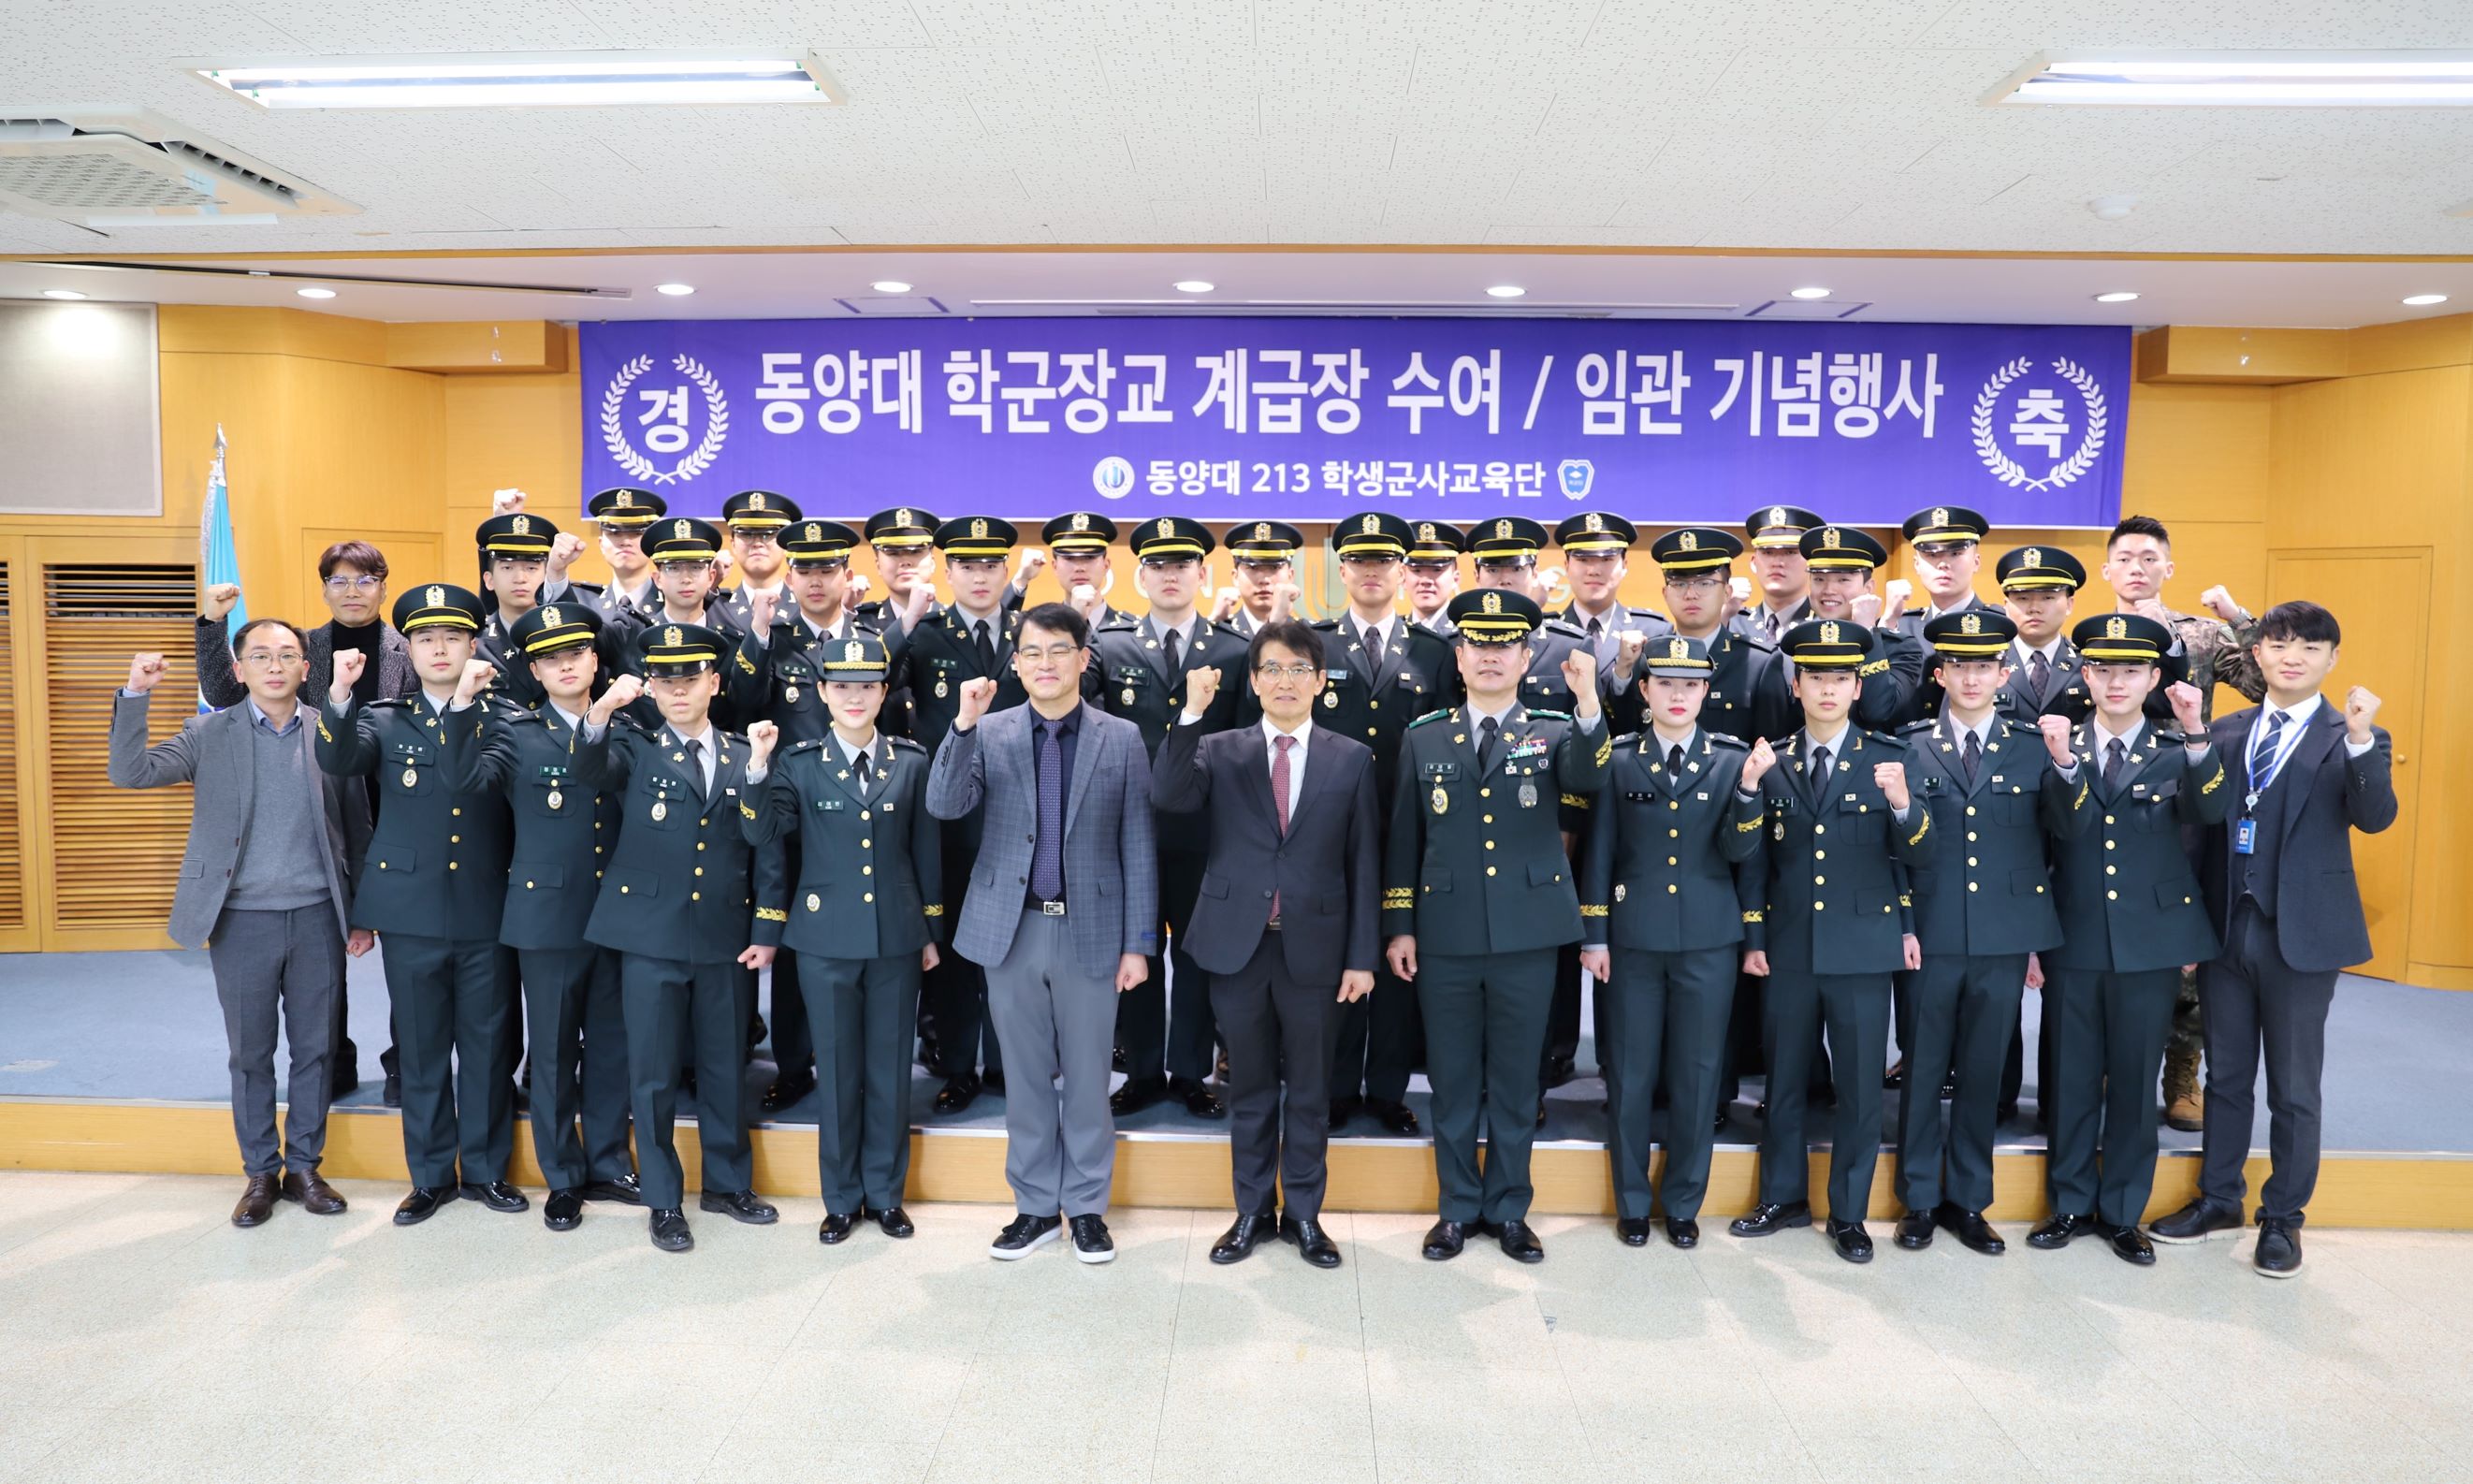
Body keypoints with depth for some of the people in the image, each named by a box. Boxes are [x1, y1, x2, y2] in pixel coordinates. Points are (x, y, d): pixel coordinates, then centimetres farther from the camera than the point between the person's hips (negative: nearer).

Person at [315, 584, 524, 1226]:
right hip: (411, 914, 0)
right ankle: (431, 1175, 24)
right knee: (422, 1050, 10)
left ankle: (486, 1168, 24)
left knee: (487, 1046, 9)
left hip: (486, 914, 0)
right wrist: (340, 696, -30)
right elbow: (338, 760, -15)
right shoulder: (385, 721, 5)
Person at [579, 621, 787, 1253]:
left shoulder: (746, 758, 6)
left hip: (727, 942, 2)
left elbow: (767, 851, 5)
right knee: (654, 1074, 6)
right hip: (651, 939, -2)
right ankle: (663, 1201, 21)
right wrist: (599, 719, -39)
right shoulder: (634, 749, 2)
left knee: (725, 1068, 13)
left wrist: (766, 931, 0)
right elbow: (592, 771, -20)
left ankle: (728, 1183, 31)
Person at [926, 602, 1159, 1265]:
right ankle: (1035, 1207, 26)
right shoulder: (989, 734, 3)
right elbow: (945, 805, -11)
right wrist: (964, 725, -21)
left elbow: (1138, 846, 1)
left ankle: (1087, 1207, 24)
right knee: (1027, 1078, 12)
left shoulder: (1122, 739, 1)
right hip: (1012, 930, 1)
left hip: (1090, 930, -1)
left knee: (1087, 1079, 8)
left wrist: (1139, 942, -2)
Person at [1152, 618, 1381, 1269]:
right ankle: (1251, 1211, 28)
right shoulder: (1218, 751, 3)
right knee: (1250, 1090, 12)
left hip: (1314, 948, 0)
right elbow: (1167, 798, -17)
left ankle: (1304, 1215, 26)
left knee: (1309, 1092, 11)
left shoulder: (1351, 758, 3)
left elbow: (1364, 865, 2)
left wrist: (1362, 957, -1)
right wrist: (1192, 714, -23)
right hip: (1238, 946, 0)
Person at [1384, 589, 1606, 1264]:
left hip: (1526, 936, -1)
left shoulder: (1553, 733, 2)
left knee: (1516, 1081, 10)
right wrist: (1399, 927, 3)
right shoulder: (1423, 738, 6)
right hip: (1444, 937, 1)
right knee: (1452, 1080, 10)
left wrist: (1588, 701, -38)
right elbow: (1403, 839, 8)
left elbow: (1588, 775, -21)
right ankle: (1458, 1207, 25)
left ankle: (1508, 1209, 25)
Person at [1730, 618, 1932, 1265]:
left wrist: (1902, 804, -27)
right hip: (1789, 949, 2)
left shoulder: (1887, 759, -2)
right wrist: (1754, 938, 6)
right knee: (1783, 1081, 13)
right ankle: (1784, 1197, 30)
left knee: (1860, 1087, 6)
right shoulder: (1772, 765, 3)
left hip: (1863, 950, -2)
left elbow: (1918, 856, -9)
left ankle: (1849, 1213, 23)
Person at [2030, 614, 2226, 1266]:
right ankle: (2071, 1204, 24)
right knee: (2072, 1080, 9)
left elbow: (2209, 810, -19)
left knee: (2135, 1083, 9)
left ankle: (2123, 1212, 24)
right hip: (2074, 944, 0)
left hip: (2150, 944, 0)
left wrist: (2196, 734, -32)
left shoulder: (2175, 754, 2)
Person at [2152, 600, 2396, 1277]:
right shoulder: (2226, 732, 6)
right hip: (2226, 928, 3)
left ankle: (2282, 1217, 23)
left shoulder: (2354, 739, -4)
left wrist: (2360, 740, -35)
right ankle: (2218, 1198, 30)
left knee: (2294, 1086, 8)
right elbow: (2202, 821, 4)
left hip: (2302, 935, -3)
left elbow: (2373, 817, -20)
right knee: (2226, 1075, 15)